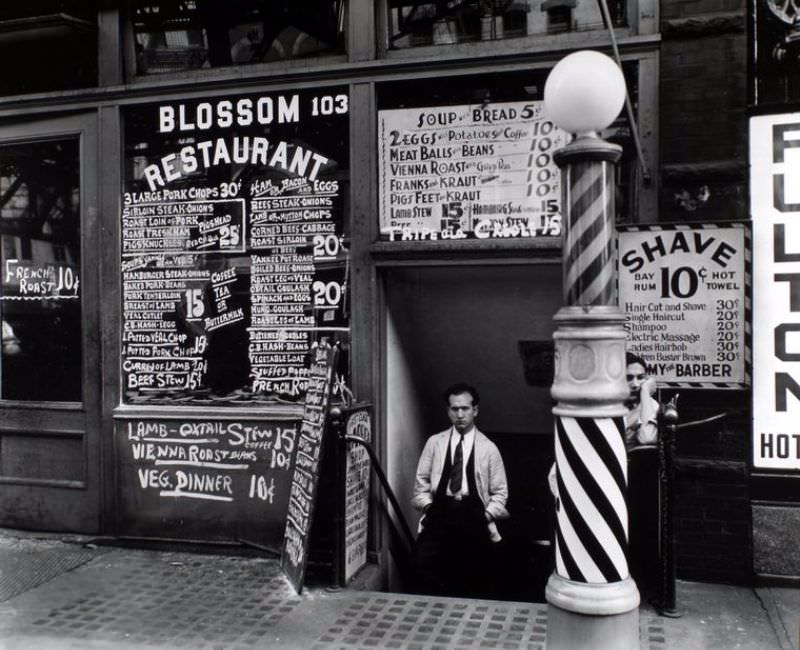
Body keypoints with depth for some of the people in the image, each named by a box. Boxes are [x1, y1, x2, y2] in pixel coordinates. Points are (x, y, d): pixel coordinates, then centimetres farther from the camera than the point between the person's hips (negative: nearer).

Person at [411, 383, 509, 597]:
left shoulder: (488, 448, 9)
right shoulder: (435, 442, 12)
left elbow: (500, 492, 10)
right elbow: (421, 482, 13)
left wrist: (485, 516, -4)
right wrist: (428, 506, -2)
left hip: (474, 517, 0)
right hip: (439, 513, 1)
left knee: (475, 585, -11)